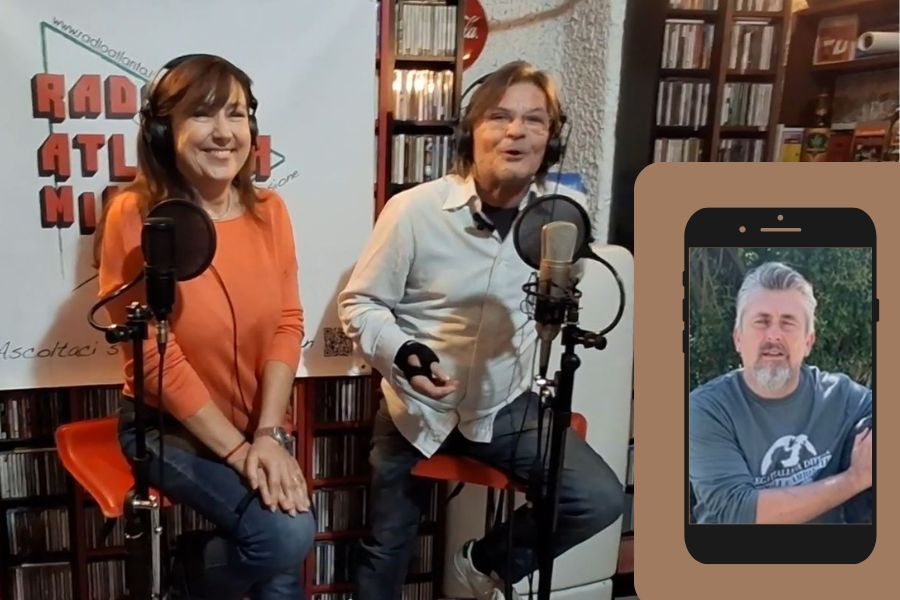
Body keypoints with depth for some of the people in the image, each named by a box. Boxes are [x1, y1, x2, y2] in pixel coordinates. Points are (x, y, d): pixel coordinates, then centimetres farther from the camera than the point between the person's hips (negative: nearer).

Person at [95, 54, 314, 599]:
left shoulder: (269, 210, -2)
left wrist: (268, 435, -15)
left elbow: (288, 325, -4)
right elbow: (154, 356, -17)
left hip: (259, 426, 4)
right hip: (169, 427, -4)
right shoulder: (135, 216, -16)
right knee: (285, 532, -20)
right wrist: (237, 450, -17)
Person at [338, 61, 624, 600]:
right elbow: (359, 303, -10)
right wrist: (401, 353, -27)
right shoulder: (414, 209, -19)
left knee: (602, 500, -11)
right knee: (387, 551, 12)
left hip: (508, 405, 2)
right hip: (417, 407, -2)